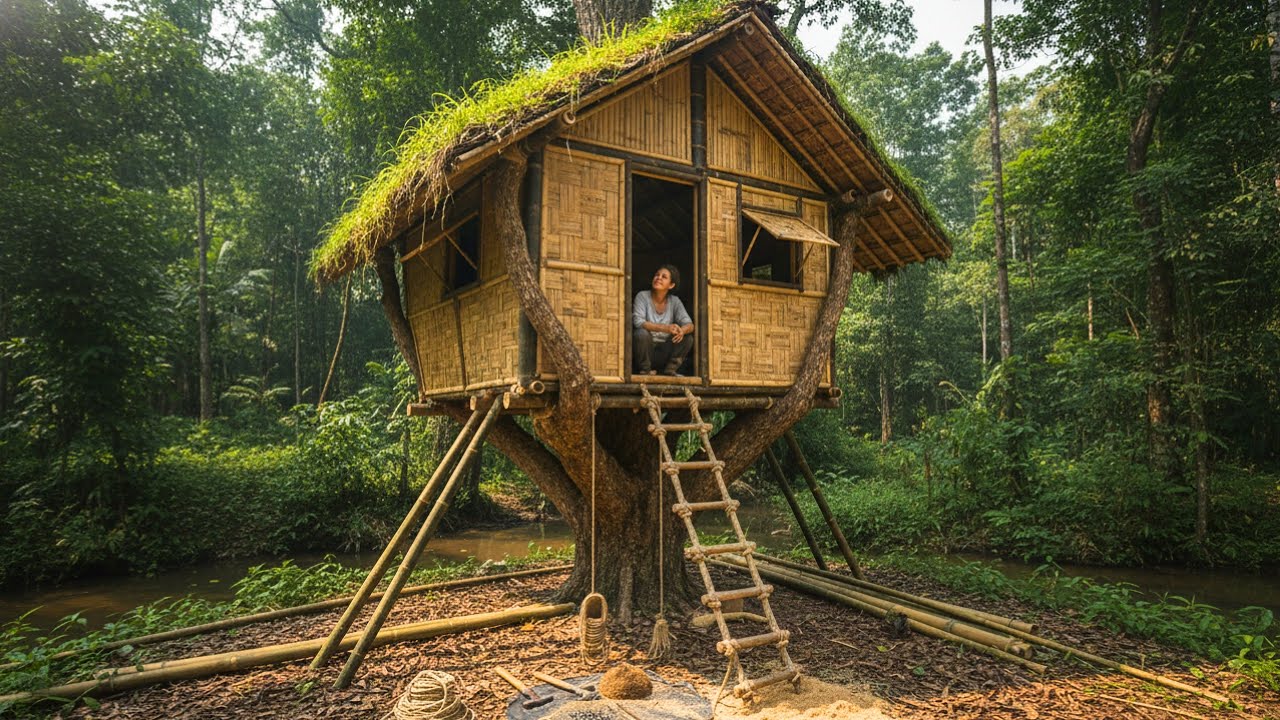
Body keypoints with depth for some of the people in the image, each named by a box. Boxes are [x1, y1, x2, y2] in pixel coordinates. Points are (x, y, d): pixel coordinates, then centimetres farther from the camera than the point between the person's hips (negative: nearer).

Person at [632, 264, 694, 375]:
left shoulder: (674, 301, 3)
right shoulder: (642, 296, -7)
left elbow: (689, 325, -6)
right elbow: (638, 322, -21)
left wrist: (682, 330, -32)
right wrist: (664, 328, -34)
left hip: (663, 353, 3)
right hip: (645, 351, -3)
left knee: (687, 339, -17)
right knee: (642, 333, -32)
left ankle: (669, 370, -4)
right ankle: (645, 370, -11)